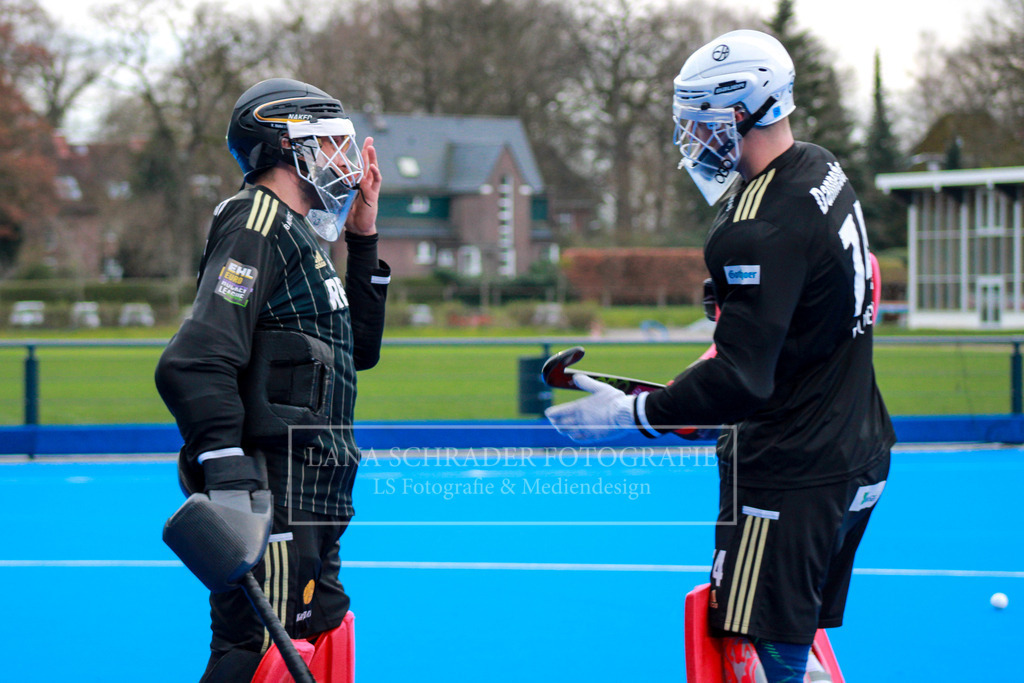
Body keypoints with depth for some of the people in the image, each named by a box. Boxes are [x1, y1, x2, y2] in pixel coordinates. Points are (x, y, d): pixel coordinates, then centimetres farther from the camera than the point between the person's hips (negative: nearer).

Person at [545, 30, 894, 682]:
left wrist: (632, 413, -21)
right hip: (856, 454, 10)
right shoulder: (823, 172, 8)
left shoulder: (761, 227, -23)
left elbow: (741, 379, -27)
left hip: (791, 475, -10)